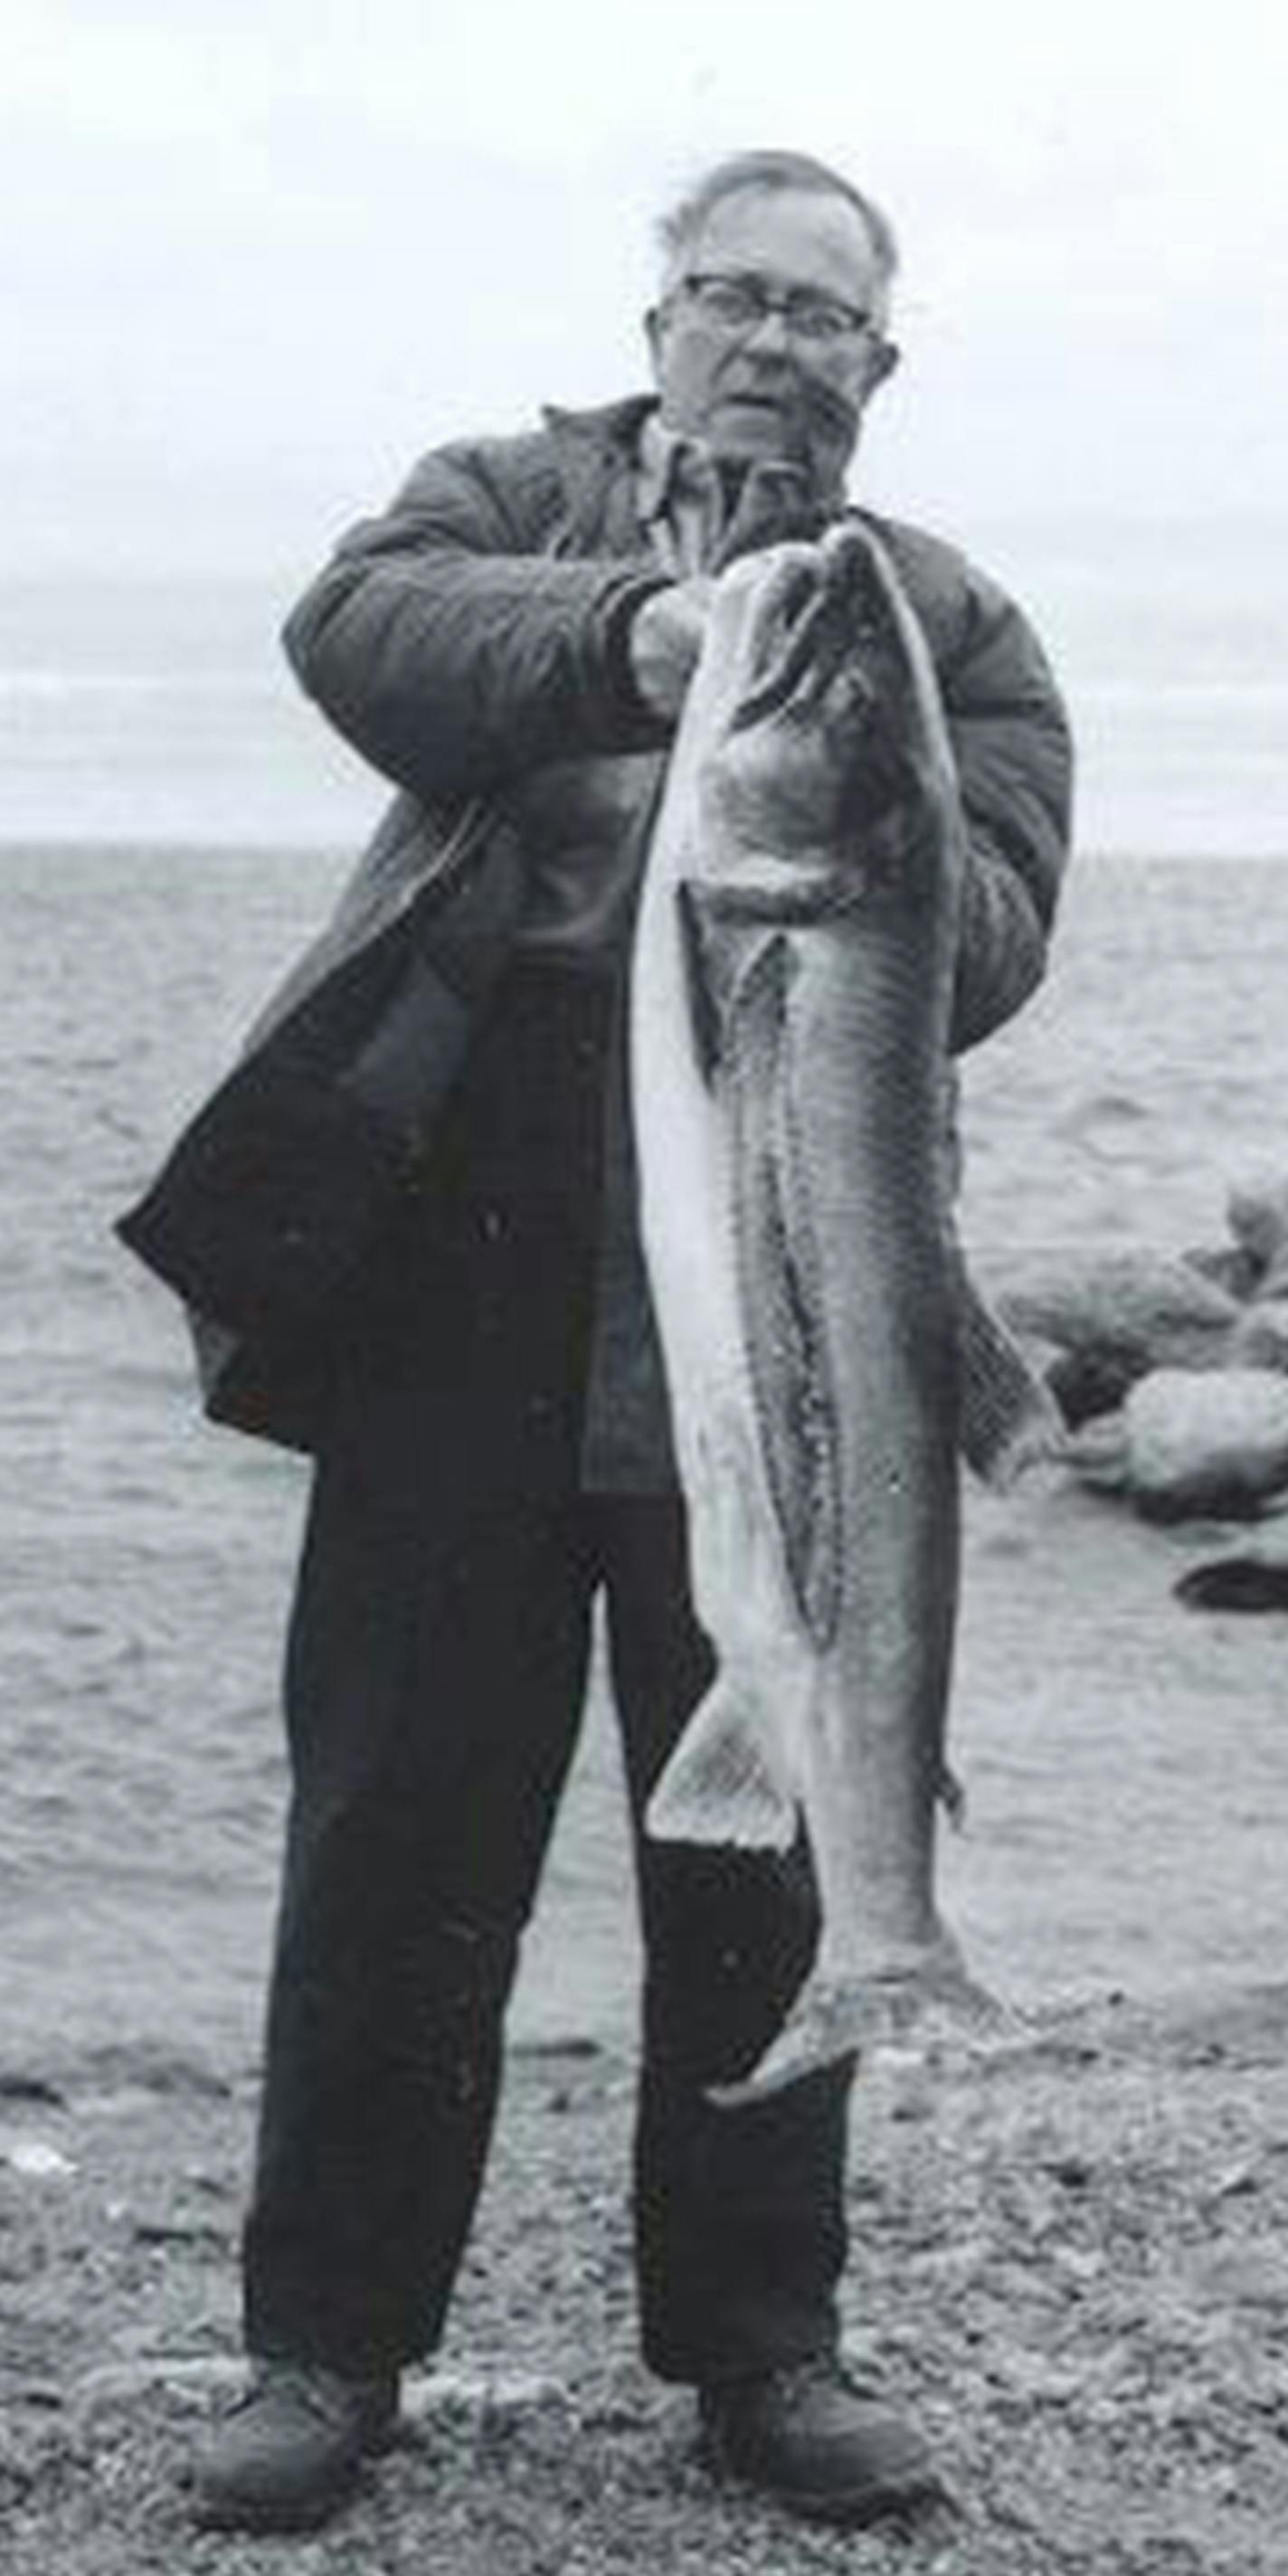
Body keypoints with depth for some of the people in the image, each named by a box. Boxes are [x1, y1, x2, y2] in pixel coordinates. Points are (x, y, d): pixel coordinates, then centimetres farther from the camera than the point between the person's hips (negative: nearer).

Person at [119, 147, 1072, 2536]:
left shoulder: (950, 628, 12)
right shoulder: (510, 503, 12)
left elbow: (992, 931, -4)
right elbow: (360, 625, -11)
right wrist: (628, 633, -28)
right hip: (458, 1299, 0)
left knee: (766, 1845, 7)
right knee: (397, 1827, 5)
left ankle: (760, 2341, 22)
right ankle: (325, 2338, 18)